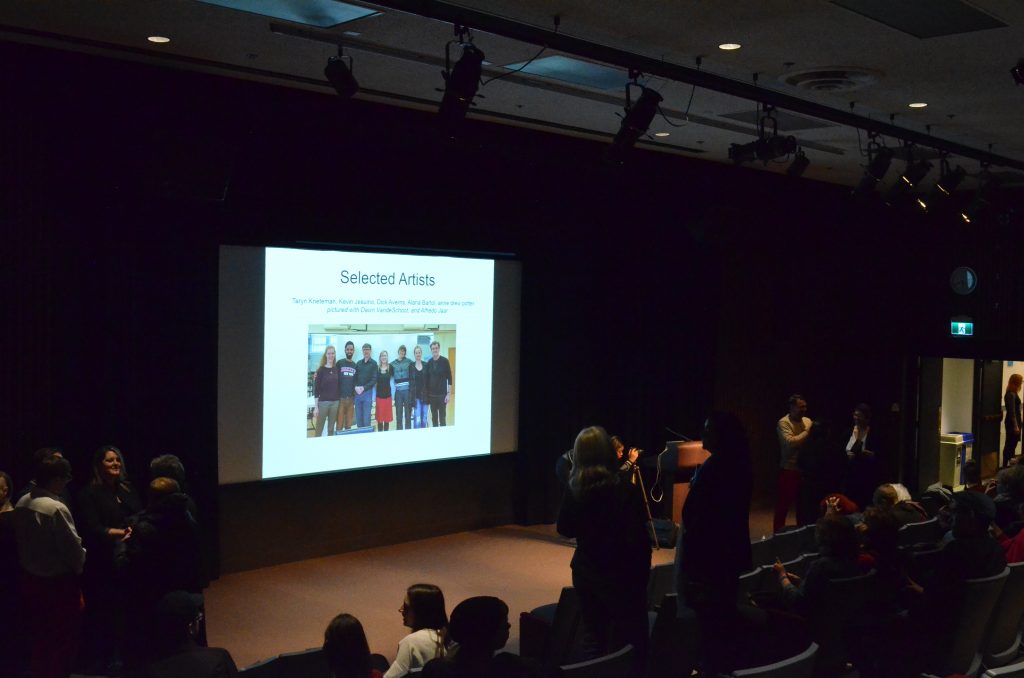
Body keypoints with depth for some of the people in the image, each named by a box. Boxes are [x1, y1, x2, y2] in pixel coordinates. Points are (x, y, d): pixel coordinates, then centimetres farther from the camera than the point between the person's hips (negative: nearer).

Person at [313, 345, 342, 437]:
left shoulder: (337, 369, 6)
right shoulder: (321, 370, -4)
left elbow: (339, 386, 11)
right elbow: (316, 389, -5)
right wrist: (315, 407, -9)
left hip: (335, 402, 3)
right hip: (323, 402, -3)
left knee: (331, 429, 10)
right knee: (319, 429, 0)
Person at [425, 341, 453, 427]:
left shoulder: (445, 361, -6)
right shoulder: (429, 363, 5)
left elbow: (449, 378, -6)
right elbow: (427, 379, 10)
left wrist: (449, 393, -10)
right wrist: (427, 393, 5)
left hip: (442, 394, -4)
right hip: (432, 394, 4)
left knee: (442, 416, 0)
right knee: (434, 417, 9)